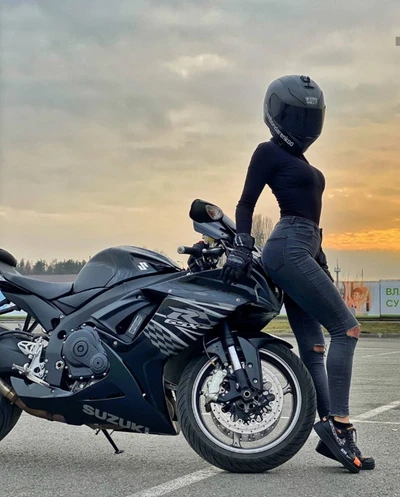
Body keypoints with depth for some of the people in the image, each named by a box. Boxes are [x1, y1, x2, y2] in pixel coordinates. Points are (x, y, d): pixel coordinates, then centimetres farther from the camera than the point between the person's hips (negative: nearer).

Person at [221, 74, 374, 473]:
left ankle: (330, 433, 4)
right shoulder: (269, 152, -1)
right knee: (346, 328, -13)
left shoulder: (299, 159, 24)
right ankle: (337, 423, -15)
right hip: (288, 250, -9)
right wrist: (240, 249, -19)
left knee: (312, 347, 4)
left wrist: (322, 265, 25)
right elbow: (245, 203, -8)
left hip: (301, 252, 9)